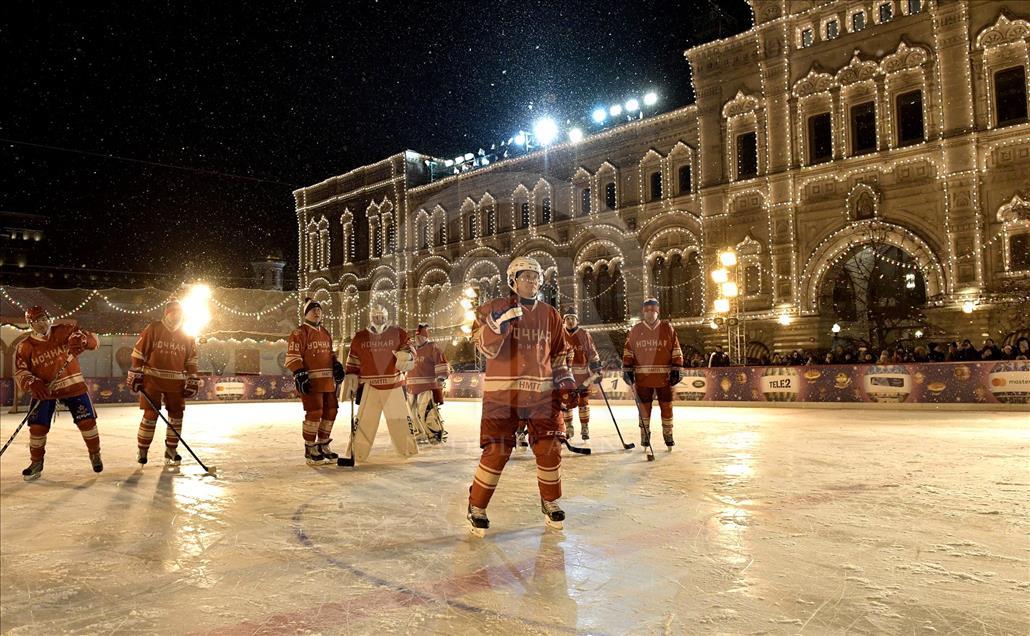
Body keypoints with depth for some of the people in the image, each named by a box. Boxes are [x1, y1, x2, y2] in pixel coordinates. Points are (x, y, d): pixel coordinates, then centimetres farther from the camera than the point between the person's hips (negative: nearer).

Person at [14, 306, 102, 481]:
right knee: (37, 427, -4)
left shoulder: (64, 332, -8)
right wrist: (32, 383, -29)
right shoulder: (25, 347, -4)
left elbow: (92, 341, -14)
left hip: (73, 386, -1)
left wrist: (81, 340, -38)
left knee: (87, 421, -2)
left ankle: (95, 454, 19)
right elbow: (20, 373, -8)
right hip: (44, 390, 1)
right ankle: (36, 464, 16)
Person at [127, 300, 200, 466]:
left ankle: (171, 450, 14)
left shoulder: (187, 336, 6)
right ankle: (142, 449, 11)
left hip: (176, 382, 3)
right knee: (150, 415, -4)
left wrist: (192, 381, 4)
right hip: (153, 379, -3)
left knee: (176, 415, 3)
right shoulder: (152, 329, -4)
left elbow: (191, 360, 9)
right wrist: (136, 374, -5)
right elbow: (138, 353, -2)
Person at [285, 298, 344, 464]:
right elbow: (292, 357, -11)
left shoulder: (326, 333, 19)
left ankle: (323, 446, 23)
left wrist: (337, 365, 10)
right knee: (314, 413, -10)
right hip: (310, 381, -8)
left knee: (330, 411, 9)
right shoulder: (299, 333, -5)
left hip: (328, 380, 8)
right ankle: (310, 450, 3)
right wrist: (299, 375, -20)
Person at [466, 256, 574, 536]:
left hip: (542, 392, 4)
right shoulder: (494, 308, -2)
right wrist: (502, 320, -28)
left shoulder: (549, 314, 11)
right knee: (496, 452, -5)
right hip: (502, 392, -4)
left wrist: (566, 383, 9)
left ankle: (550, 502, 25)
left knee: (550, 448, 2)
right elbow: (486, 347, -15)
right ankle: (477, 507, 14)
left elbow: (559, 353, 18)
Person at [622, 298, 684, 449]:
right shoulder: (635, 330, 6)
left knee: (666, 405, 4)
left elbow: (676, 350, 4)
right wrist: (627, 370, 1)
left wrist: (676, 370, -2)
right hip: (642, 376, 0)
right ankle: (645, 435, 15)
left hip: (664, 376, 0)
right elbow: (628, 351, 8)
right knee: (644, 406, 4)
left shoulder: (667, 328, 4)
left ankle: (668, 434, 16)